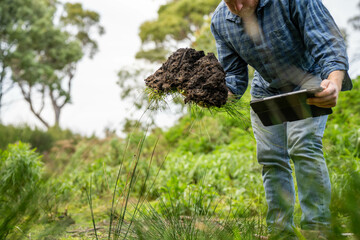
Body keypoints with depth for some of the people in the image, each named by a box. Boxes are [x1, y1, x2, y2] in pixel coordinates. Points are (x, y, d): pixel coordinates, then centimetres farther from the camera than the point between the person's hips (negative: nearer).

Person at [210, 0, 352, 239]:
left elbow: (329, 43, -35)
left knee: (303, 146, -22)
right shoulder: (220, 20, -17)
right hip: (266, 91, 5)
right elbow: (234, 75, -9)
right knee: (271, 157, 0)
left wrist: (334, 84, -55)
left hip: (309, 79, -4)